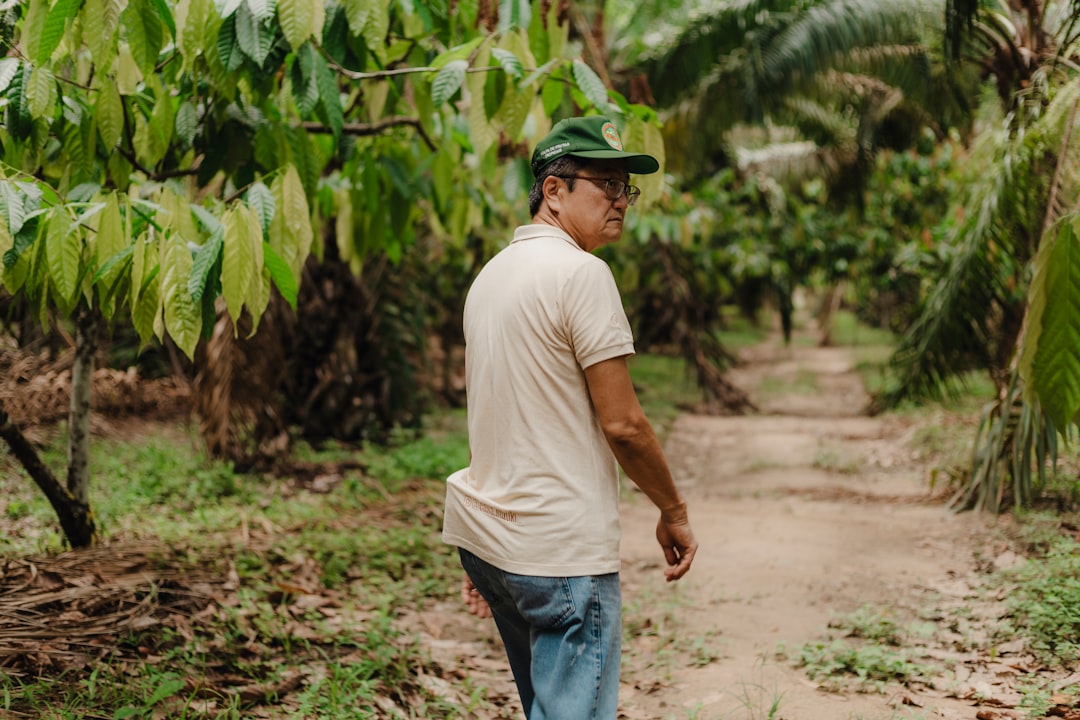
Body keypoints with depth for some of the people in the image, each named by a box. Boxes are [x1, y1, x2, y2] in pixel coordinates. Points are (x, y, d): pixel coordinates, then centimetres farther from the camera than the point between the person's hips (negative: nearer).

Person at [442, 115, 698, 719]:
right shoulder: (581, 272, -14)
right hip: (562, 553, -9)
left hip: (486, 535, 9)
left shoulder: (491, 273, 13)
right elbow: (621, 423, -15)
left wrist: (484, 555, 20)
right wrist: (674, 513, -1)